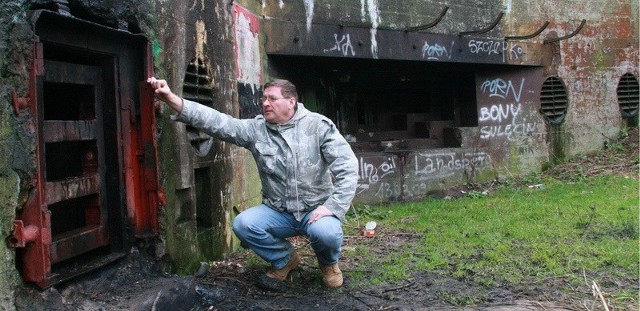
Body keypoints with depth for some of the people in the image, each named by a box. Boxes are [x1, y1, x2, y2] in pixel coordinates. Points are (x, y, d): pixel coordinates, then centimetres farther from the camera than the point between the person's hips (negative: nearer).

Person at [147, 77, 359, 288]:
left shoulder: (319, 126, -8)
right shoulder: (256, 129, -1)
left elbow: (347, 166, -12)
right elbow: (218, 122, -14)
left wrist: (333, 207, -21)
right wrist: (172, 100, -26)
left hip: (317, 210, -3)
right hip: (278, 212, 3)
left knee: (325, 232, -34)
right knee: (242, 224, -22)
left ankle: (328, 262, 6)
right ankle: (285, 258, 7)